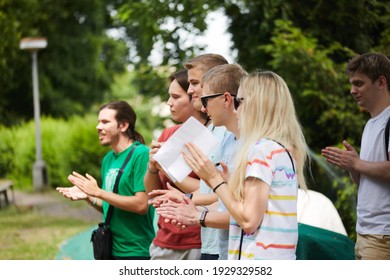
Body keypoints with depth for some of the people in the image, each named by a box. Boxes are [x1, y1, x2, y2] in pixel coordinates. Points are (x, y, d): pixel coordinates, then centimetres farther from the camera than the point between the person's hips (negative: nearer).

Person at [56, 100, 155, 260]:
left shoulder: (141, 154, -13)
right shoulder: (108, 159, 11)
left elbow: (141, 204, -20)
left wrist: (97, 192, -16)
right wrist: (87, 197, -1)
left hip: (136, 252, -8)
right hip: (111, 250, 8)